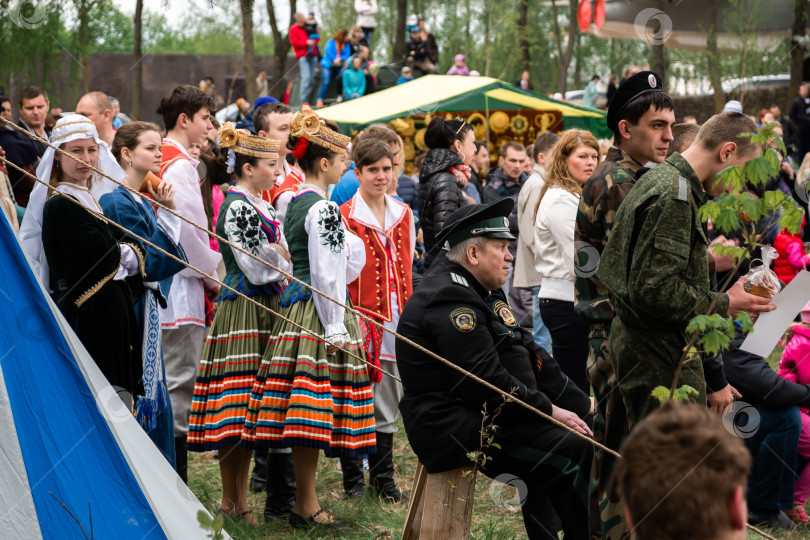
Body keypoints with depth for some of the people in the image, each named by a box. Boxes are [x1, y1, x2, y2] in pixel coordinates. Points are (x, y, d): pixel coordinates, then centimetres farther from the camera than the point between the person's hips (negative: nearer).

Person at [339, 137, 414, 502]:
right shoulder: (344, 218, -6)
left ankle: (383, 479, 20)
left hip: (396, 320, 5)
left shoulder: (403, 215, 11)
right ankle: (353, 480, 11)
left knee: (388, 402, 10)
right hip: (361, 319, -5)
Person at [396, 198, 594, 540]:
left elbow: (529, 354, 16)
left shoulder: (481, 293, 17)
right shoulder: (450, 300, -17)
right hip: (455, 431, -11)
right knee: (573, 452, -16)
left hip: (481, 418, 11)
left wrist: (583, 404, 9)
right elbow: (486, 381, -23)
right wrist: (549, 410, -16)